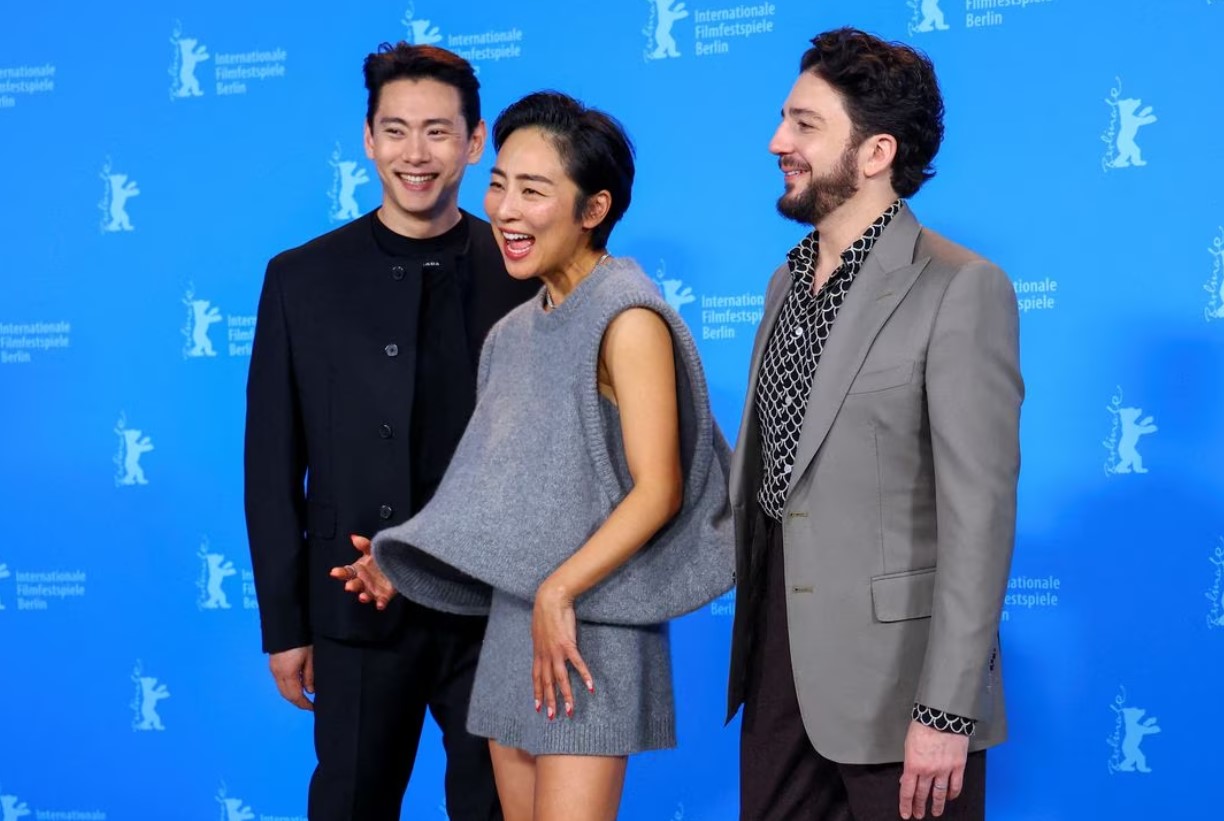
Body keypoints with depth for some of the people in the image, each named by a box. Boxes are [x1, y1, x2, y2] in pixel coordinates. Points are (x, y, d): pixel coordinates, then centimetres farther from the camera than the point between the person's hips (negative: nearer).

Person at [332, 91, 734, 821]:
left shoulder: (626, 319, -11)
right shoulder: (516, 332, 12)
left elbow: (658, 490, -17)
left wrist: (558, 593, -20)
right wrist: (411, 564, 9)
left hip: (588, 627, -7)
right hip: (514, 627, 7)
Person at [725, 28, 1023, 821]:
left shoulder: (960, 290, -12)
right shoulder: (788, 281, 11)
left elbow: (979, 516, -17)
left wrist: (946, 711, -19)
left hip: (893, 672, -7)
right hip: (778, 660, 7)